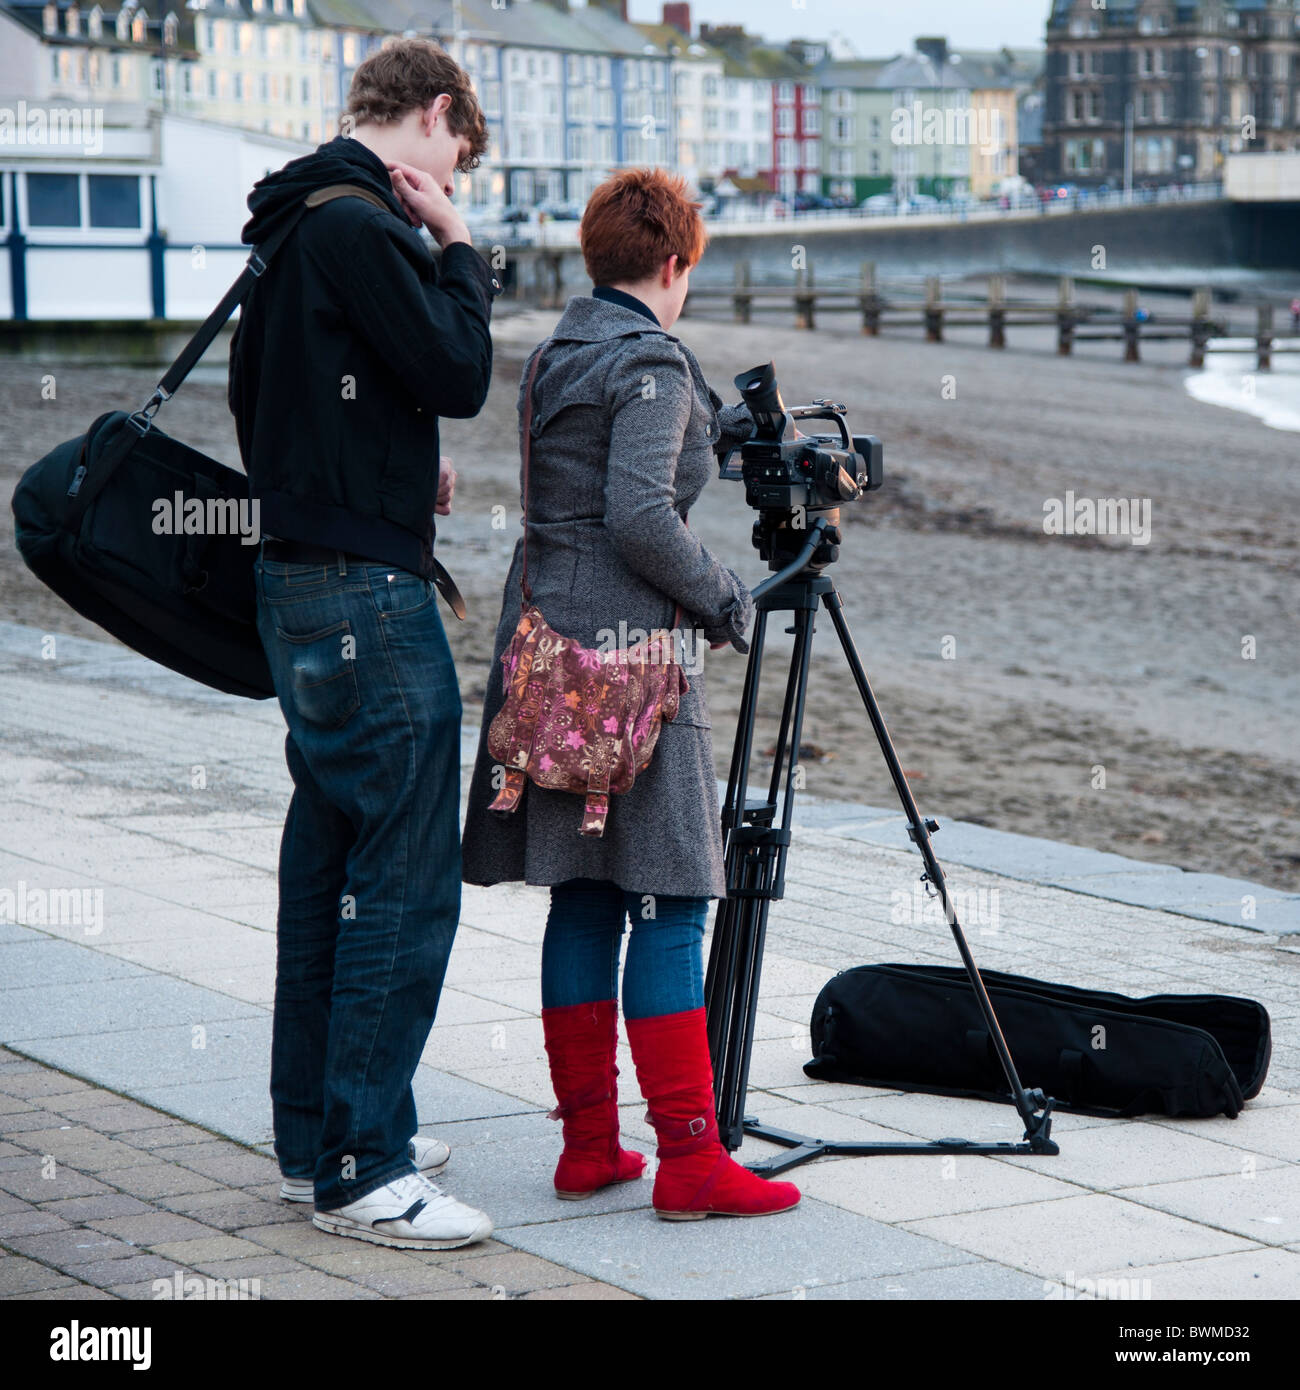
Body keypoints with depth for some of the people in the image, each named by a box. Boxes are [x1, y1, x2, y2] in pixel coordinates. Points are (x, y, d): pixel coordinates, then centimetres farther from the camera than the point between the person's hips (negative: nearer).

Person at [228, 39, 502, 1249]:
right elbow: (459, 375, -17)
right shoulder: (359, 228, -15)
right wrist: (456, 244, -6)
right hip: (367, 593, -11)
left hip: (300, 581, 11)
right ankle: (361, 1173, -2)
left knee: (329, 862, 16)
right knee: (404, 883, -6)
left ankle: (315, 1137, 24)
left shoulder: (290, 227, 16)